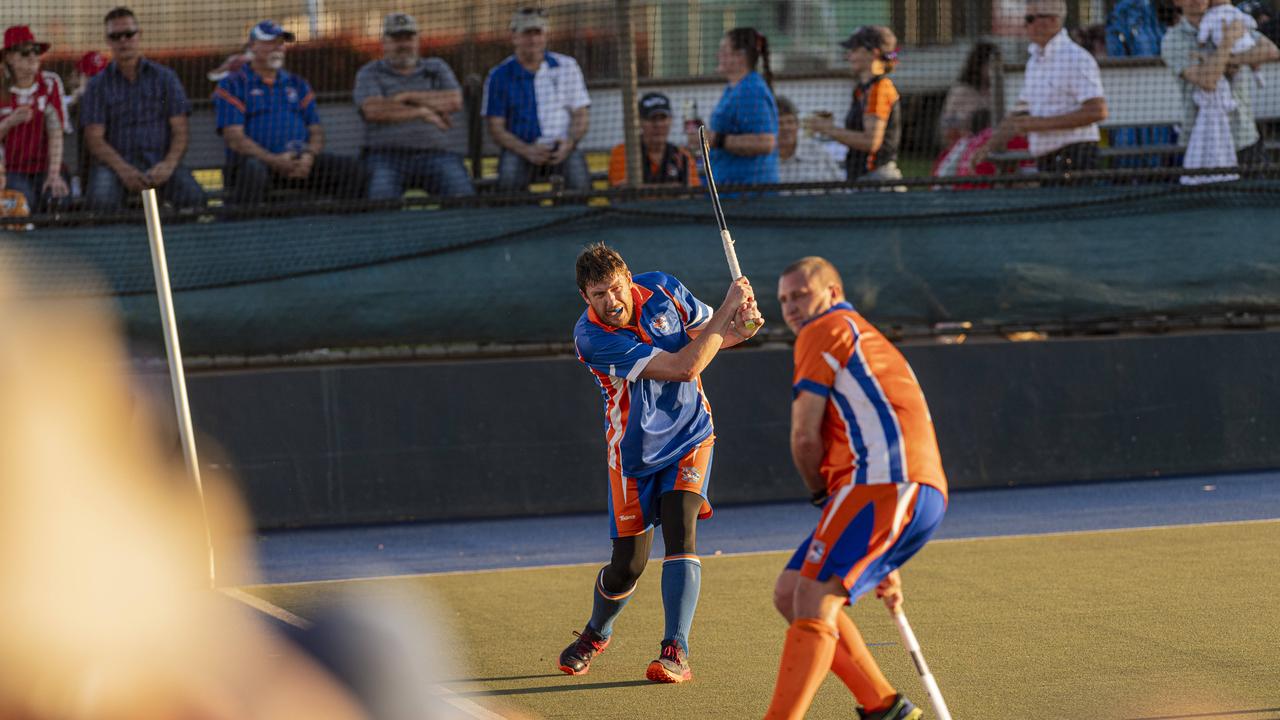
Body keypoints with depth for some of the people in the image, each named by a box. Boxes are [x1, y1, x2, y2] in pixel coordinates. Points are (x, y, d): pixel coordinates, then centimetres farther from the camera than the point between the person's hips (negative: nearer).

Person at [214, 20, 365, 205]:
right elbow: (234, 138, -6)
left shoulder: (297, 84, 22)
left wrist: (309, 157, -9)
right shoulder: (232, 85, 6)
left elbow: (316, 131, 15)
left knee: (352, 169, -16)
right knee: (253, 171, -42)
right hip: (257, 159, -5)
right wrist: (274, 161, -18)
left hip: (300, 162, 5)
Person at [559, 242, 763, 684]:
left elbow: (707, 331, 7)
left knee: (679, 528, -20)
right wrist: (728, 308, -28)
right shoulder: (592, 336, -25)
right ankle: (595, 635, 34)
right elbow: (683, 367, -30)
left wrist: (737, 327, -17)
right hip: (635, 451, -2)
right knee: (628, 565, 2)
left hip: (689, 435, 2)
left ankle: (676, 653, -22)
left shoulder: (660, 289, -10)